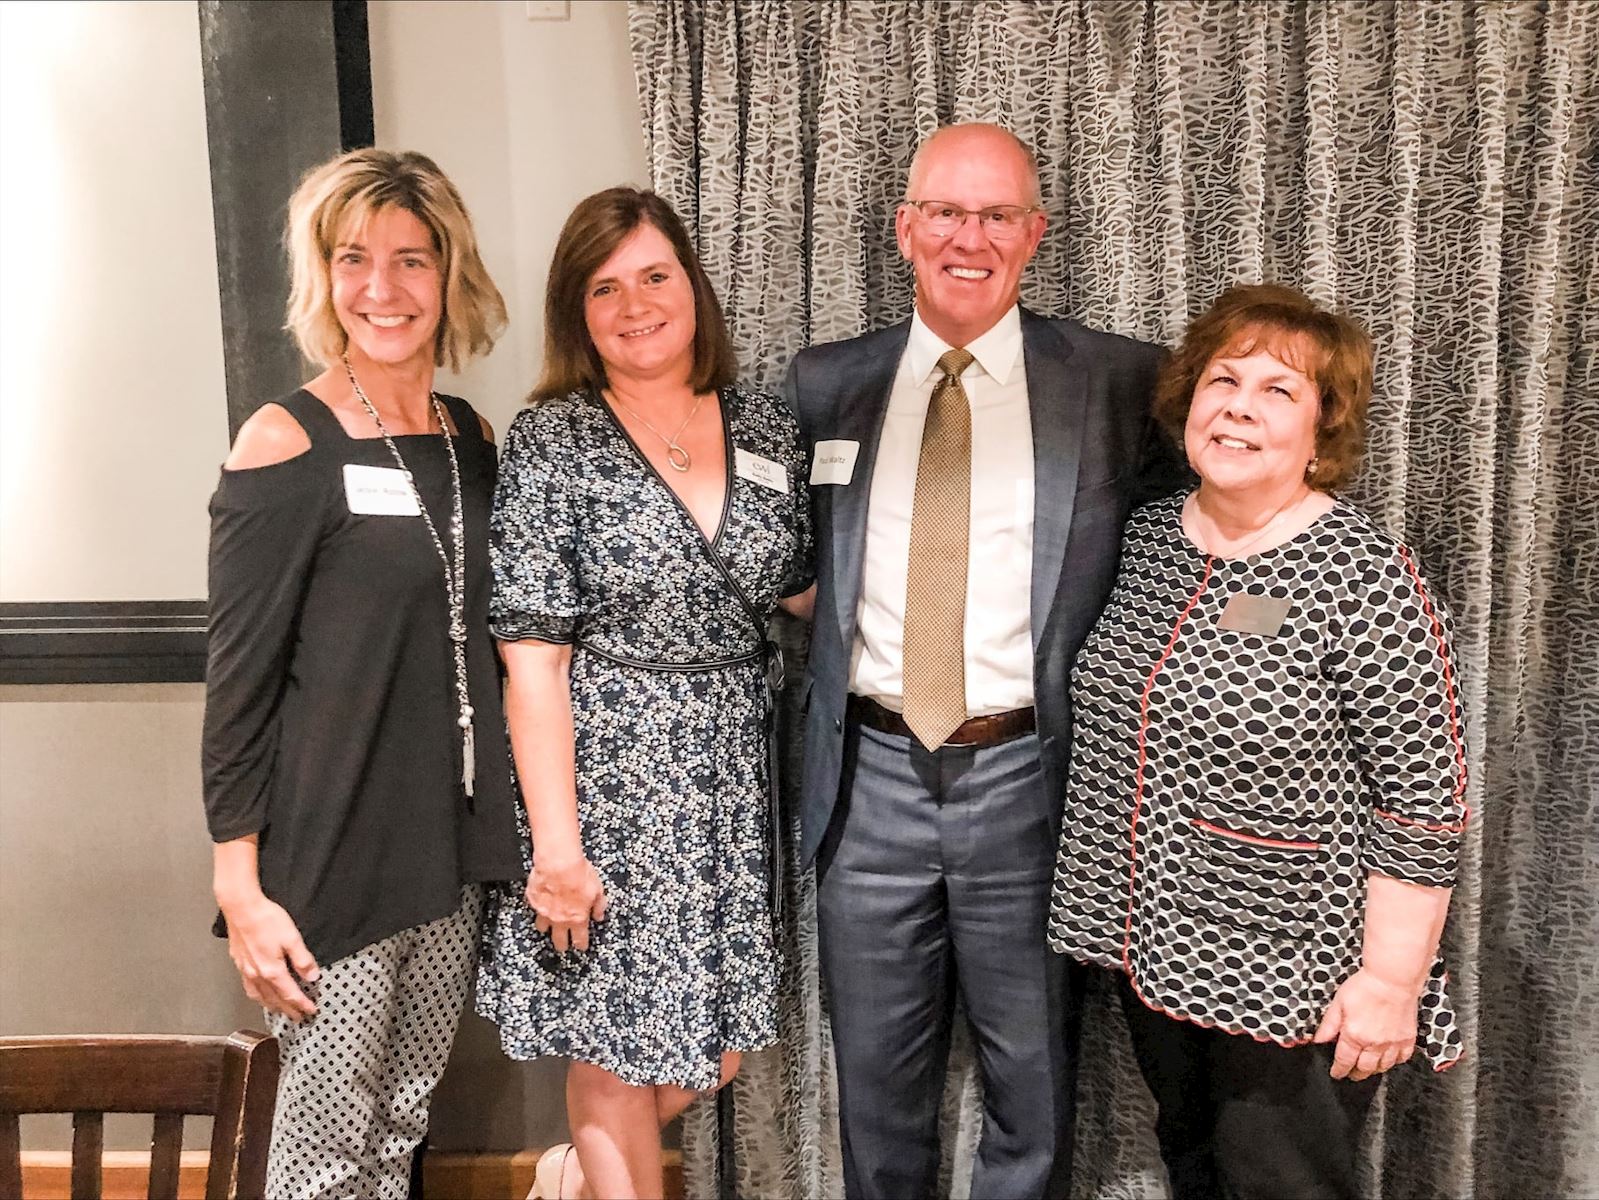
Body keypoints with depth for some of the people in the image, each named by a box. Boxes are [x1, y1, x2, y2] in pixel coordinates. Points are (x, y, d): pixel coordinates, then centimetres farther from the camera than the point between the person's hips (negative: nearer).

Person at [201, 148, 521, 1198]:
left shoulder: (475, 439, 7)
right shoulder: (285, 445, -9)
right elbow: (239, 684, -9)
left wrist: (502, 827, 10)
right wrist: (242, 891, -11)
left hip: (455, 845, 5)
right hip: (333, 855, -5)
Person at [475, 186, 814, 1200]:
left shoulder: (768, 427, 4)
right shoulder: (552, 441, -8)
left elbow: (809, 591, 12)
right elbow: (534, 660, -12)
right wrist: (556, 843, -15)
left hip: (733, 776, 5)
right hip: (606, 776, -4)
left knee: (721, 1046, 15)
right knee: (615, 1045, 8)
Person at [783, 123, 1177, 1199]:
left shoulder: (1119, 384, -2)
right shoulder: (825, 385, 5)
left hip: (1029, 781, -1)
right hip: (871, 776, 2)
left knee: (1034, 1088, 16)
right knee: (878, 1086, 18)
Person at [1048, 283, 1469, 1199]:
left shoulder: (1365, 576, -18)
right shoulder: (1150, 536, 2)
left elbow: (1423, 804, -16)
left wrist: (1392, 978, -15)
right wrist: (1113, 910, 15)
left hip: (1292, 977, -6)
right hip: (1156, 943, 6)